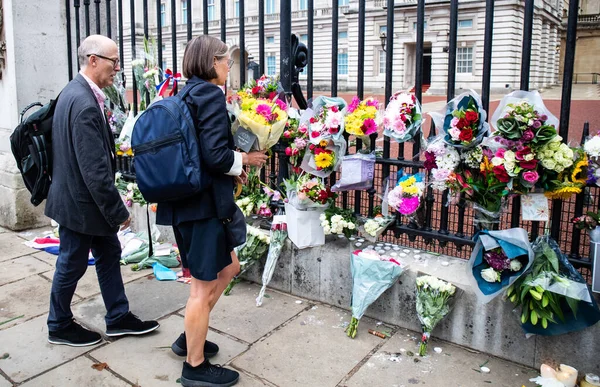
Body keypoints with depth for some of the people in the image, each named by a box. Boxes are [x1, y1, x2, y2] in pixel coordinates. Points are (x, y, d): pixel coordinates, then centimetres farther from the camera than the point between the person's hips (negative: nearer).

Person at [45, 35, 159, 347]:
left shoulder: (77, 92, 7)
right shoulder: (84, 104, -26)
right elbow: (95, 168, -28)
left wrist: (112, 208, 16)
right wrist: (118, 210, -19)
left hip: (82, 197, 10)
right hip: (80, 202, -10)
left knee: (109, 255, 16)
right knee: (72, 264, 9)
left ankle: (118, 318, 30)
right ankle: (59, 326, 30)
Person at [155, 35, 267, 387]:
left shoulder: (186, 96, 13)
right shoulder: (211, 96, -15)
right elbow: (216, 156, -23)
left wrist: (229, 171, 13)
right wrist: (246, 159, -5)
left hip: (186, 198, 10)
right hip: (202, 203, -9)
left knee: (228, 267, 22)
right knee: (205, 285, 4)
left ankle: (190, 337, 34)